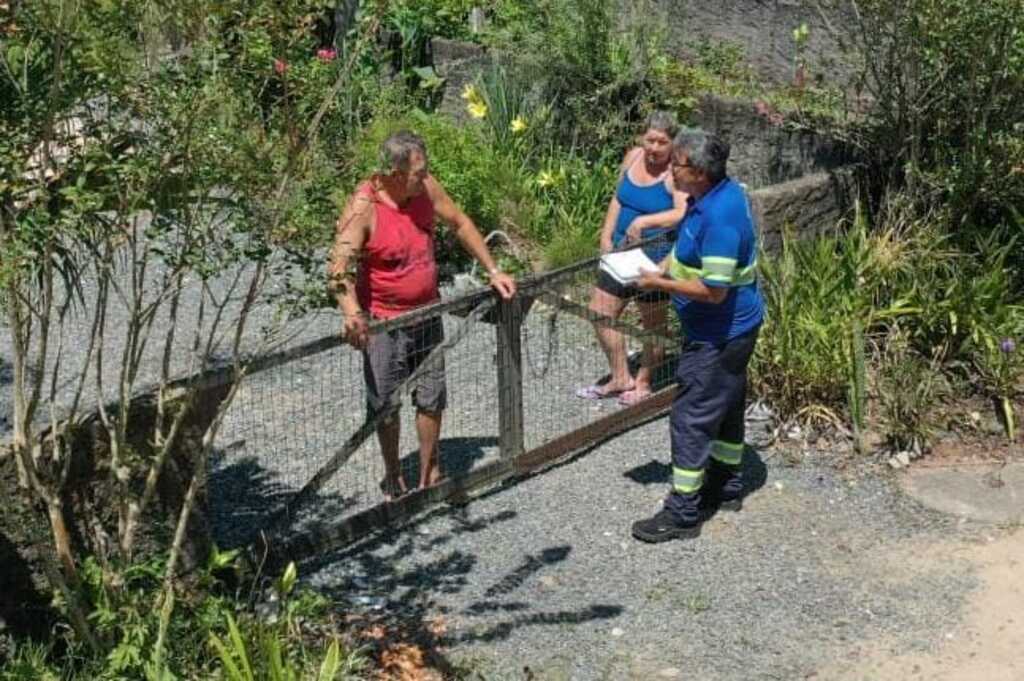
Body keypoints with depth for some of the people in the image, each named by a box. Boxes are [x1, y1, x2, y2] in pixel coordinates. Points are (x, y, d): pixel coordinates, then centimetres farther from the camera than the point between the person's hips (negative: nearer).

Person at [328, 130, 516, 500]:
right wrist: (352, 314, -48)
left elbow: (461, 224, 9)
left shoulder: (426, 188, -8)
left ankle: (429, 475, 30)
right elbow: (339, 267, -31)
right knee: (385, 404, 8)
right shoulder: (364, 207, -24)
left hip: (428, 313, 5)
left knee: (432, 397, 13)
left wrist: (493, 271, 7)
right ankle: (393, 478, 29)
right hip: (384, 321, -5)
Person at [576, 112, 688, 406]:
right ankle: (621, 378, 26)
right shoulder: (633, 157, 2)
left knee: (653, 323, 10)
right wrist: (607, 233, 7)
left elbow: (683, 213, -32)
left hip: (655, 258, -7)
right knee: (600, 313, 11)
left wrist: (644, 221, -37)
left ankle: (643, 382, 30)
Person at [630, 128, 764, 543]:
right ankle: (727, 485, 39)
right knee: (726, 407, 22)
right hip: (729, 328, 10)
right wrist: (667, 265, 3)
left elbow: (714, 291, -29)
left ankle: (683, 513, 7)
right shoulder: (723, 193, 2)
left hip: (718, 334, -10)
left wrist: (661, 284, -19)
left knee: (692, 417, -2)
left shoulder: (719, 217, -30)